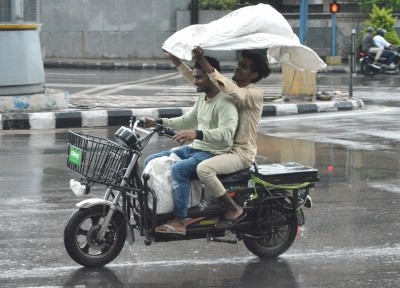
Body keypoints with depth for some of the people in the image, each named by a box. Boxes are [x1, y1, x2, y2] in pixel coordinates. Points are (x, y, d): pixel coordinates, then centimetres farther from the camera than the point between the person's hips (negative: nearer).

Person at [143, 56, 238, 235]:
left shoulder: (225, 102, -17)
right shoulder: (203, 99, 14)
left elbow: (226, 132, -32)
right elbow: (187, 121, 28)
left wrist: (197, 134, -45)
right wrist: (159, 123, 18)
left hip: (214, 153, -10)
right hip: (194, 148, 10)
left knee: (178, 169, -35)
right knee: (150, 162, 4)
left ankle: (179, 221, -30)